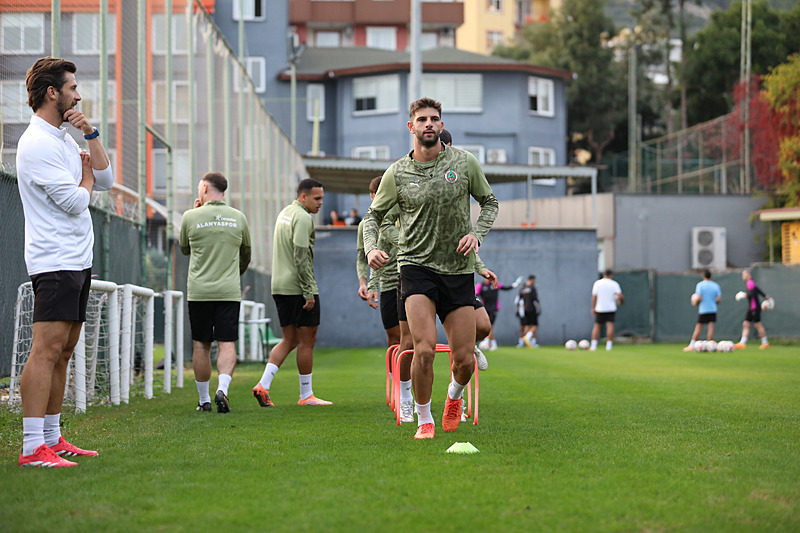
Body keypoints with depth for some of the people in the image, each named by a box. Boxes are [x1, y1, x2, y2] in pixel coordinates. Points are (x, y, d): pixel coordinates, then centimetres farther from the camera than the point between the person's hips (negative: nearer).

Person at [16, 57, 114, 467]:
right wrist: (86, 178, 4)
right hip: (54, 263, -10)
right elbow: (75, 202, -17)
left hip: (77, 261, 10)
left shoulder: (63, 139, 18)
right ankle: (33, 448, -17)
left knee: (63, 351, 10)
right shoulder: (37, 143, -13)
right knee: (47, 348, -14)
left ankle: (52, 438, 15)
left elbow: (105, 180, 17)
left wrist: (91, 134, 7)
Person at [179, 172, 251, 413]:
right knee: (227, 343, -1)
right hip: (229, 292, 1)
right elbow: (246, 255, 18)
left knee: (201, 345, 7)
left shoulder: (191, 217, -3)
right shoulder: (239, 218, 4)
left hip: (199, 291, -1)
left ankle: (204, 400, 12)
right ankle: (222, 389, -22)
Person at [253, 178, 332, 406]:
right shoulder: (303, 218, -13)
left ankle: (263, 385, -3)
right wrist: (309, 292, -19)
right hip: (298, 287, -9)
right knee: (307, 341, 0)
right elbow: (301, 258, -20)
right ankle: (306, 395, 5)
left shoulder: (284, 213, 17)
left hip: (280, 286, 9)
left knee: (289, 340, 11)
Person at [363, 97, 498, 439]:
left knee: (464, 359, -1)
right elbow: (374, 215, 12)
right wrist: (371, 248, -8)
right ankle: (424, 420, 3)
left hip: (458, 269, 2)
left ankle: (454, 396, 35)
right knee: (425, 349, -18)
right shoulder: (397, 173, 1)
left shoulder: (464, 162, 2)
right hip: (416, 267, -1)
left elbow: (489, 202, 15)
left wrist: (477, 233, -3)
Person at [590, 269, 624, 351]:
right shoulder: (614, 284, -2)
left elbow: (594, 296, -3)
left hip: (599, 308, 1)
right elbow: (620, 295, -10)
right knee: (610, 325, -3)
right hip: (611, 309, -1)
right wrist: (621, 301, 11)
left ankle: (593, 345, 0)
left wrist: (593, 308, 1)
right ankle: (609, 345, -12)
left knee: (597, 326, 8)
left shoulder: (597, 283, 1)